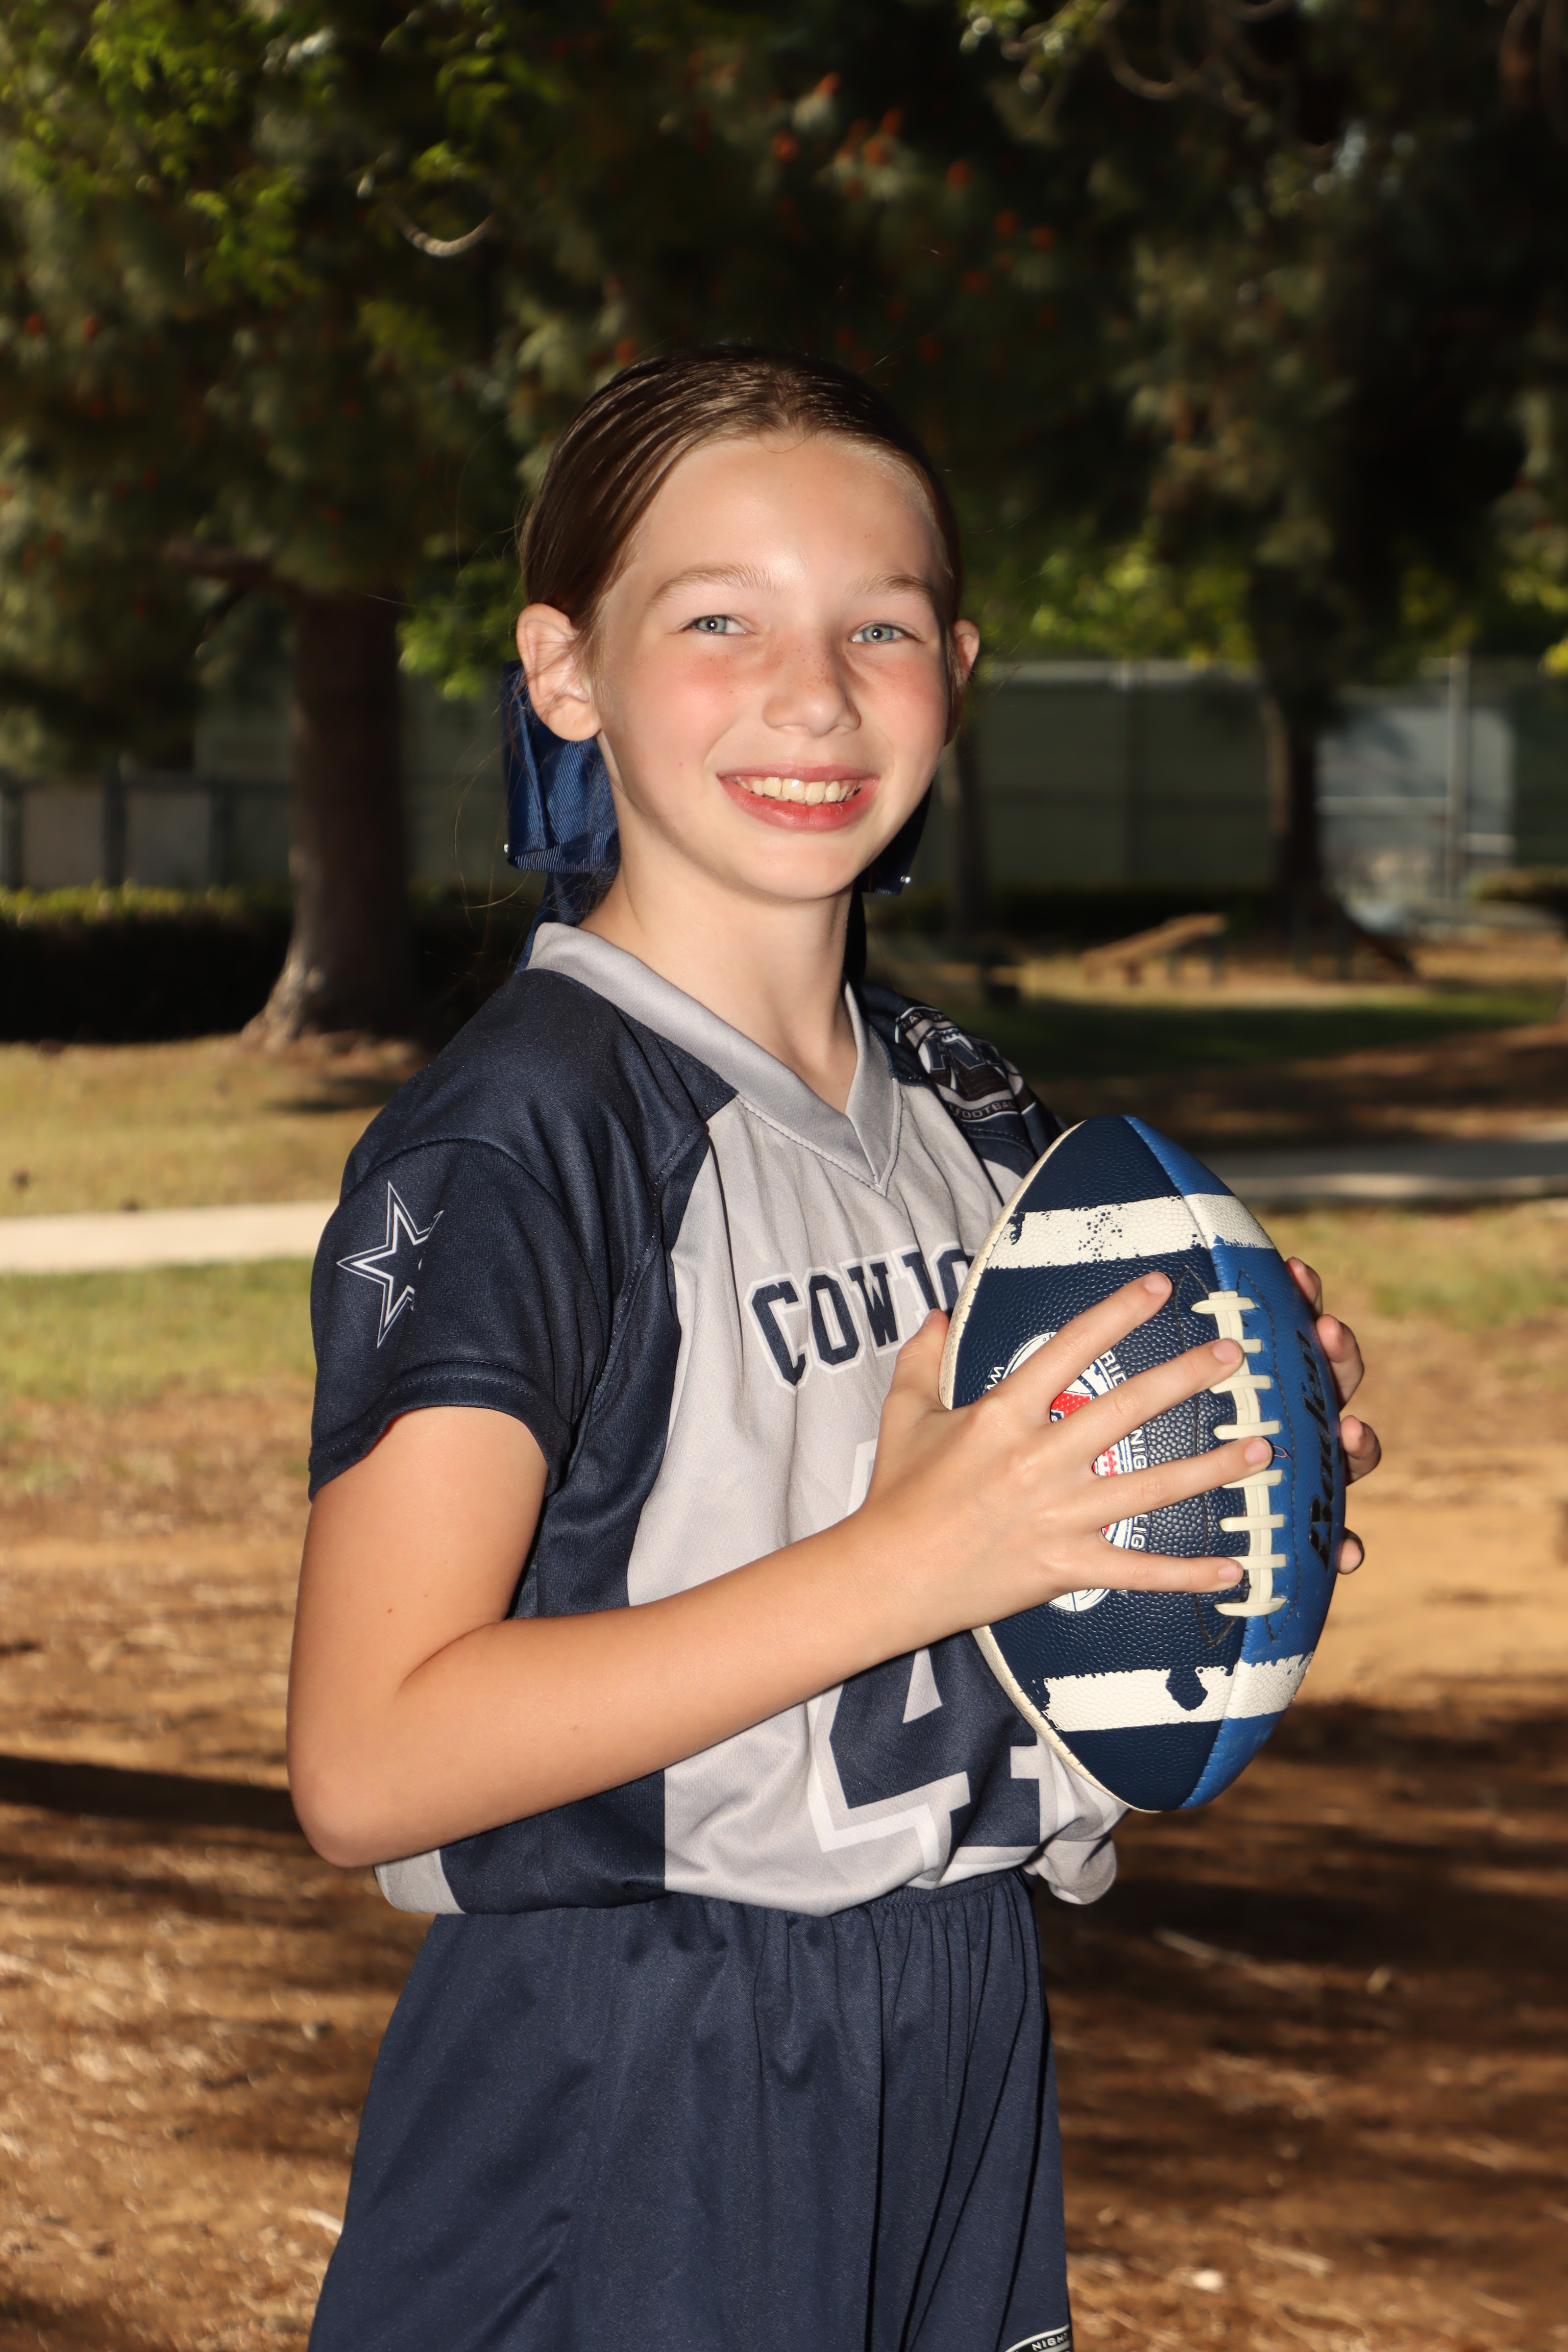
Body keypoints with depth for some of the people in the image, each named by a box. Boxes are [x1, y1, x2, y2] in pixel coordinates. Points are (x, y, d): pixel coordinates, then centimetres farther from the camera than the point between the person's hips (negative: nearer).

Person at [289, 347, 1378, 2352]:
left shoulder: (972, 1114, 8)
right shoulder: (514, 1137, -15)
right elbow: (370, 1767, -22)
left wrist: (1243, 1472, -1)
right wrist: (915, 1558, -25)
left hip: (958, 2053, 7)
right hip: (620, 2111, -7)